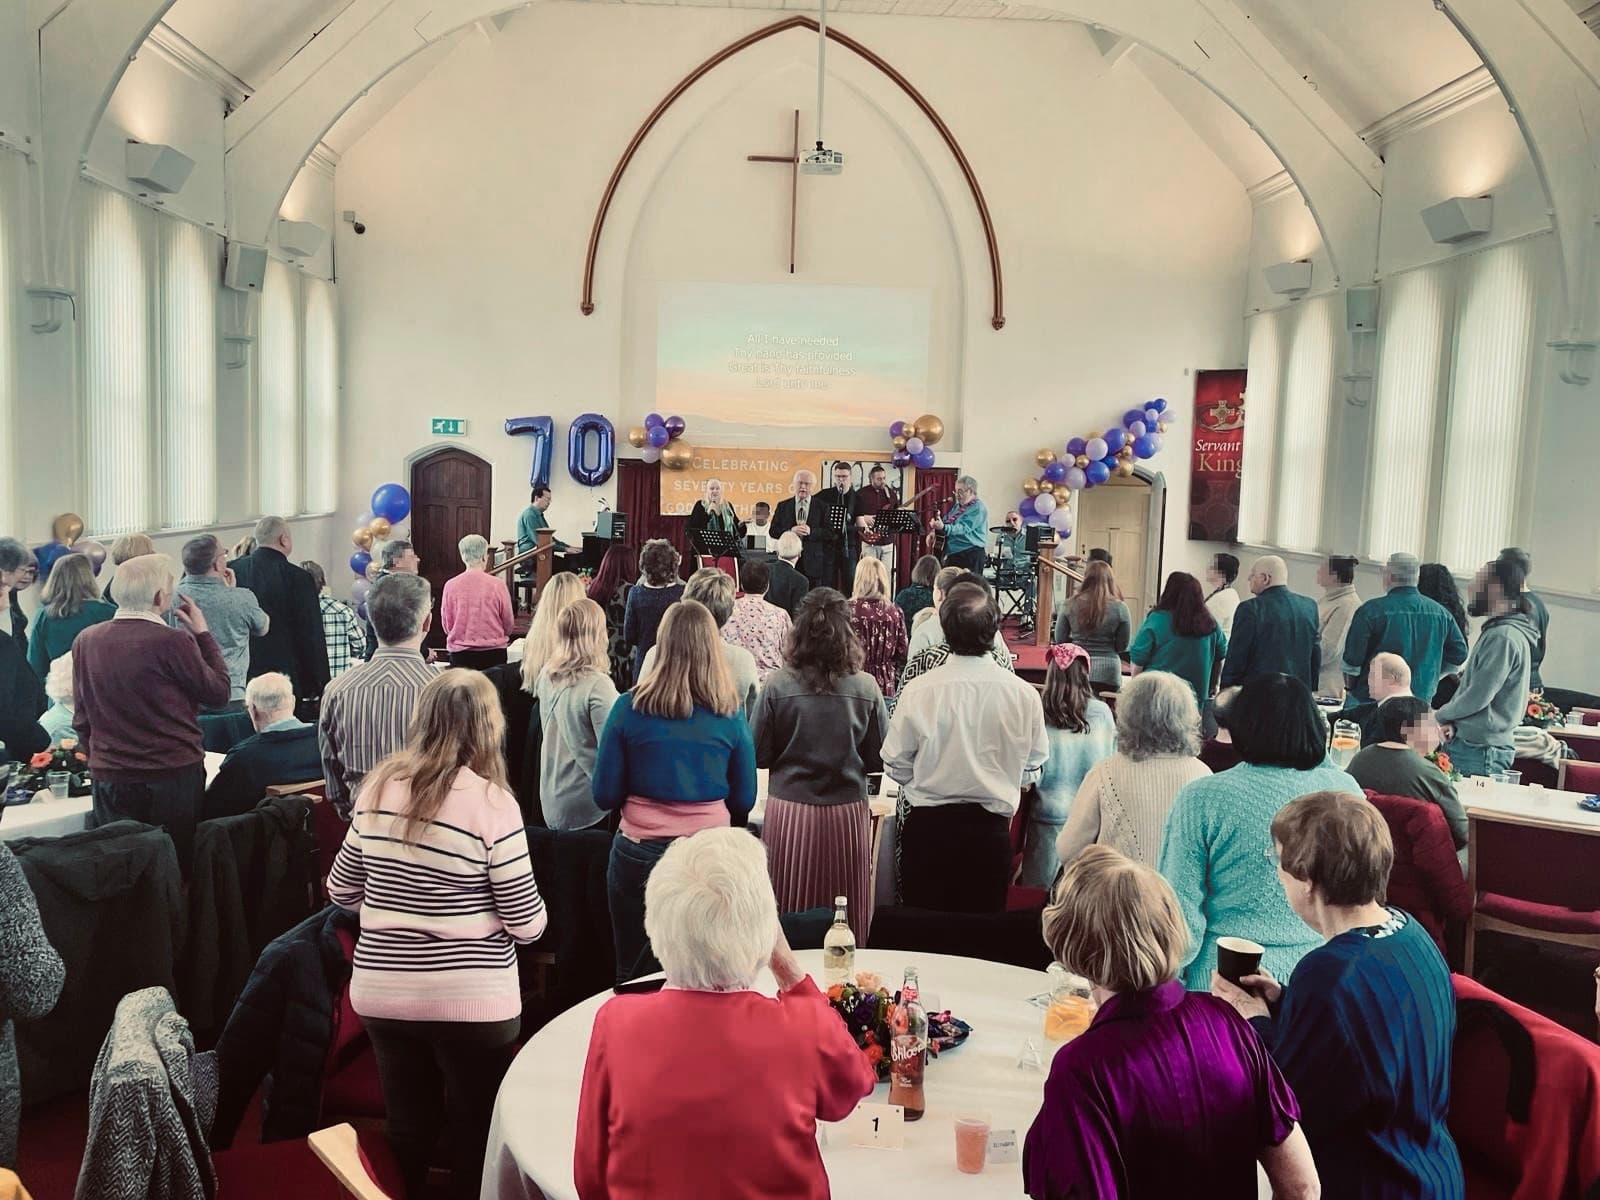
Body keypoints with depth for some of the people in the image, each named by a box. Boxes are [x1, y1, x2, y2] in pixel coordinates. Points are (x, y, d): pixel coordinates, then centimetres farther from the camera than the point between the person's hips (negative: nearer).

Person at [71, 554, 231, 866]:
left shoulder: (86, 641, 0)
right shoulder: (173, 641, -17)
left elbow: (81, 717, 10)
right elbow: (219, 693, -4)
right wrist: (203, 634, 3)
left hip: (109, 779, 5)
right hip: (173, 777, -4)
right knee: (180, 866, 7)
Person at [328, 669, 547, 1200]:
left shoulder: (378, 786, -2)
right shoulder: (491, 802, -15)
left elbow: (341, 891, 10)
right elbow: (527, 923, -11)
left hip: (383, 993, 4)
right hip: (470, 1000, -4)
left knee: (406, 1131, 20)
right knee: (476, 1137, 14)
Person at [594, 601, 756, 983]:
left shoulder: (630, 708, -8)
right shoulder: (730, 715, -5)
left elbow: (605, 795, -4)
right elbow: (744, 801, 2)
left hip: (639, 855, 0)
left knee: (635, 978, 14)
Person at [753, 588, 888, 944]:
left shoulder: (777, 687, -9)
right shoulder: (866, 688, -7)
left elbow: (758, 756, -3)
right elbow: (880, 758, -1)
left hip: (789, 812, 0)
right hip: (848, 812, 1)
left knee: (790, 922, 12)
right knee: (847, 919, 13)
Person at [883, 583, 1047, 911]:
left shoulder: (918, 690, -13)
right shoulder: (1024, 695, -9)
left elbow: (896, 765, -4)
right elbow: (1033, 768, 3)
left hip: (927, 826, -1)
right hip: (991, 831, 1)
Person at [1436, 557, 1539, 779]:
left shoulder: (1503, 637, -17)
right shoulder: (1497, 631, 16)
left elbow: (1479, 696, -20)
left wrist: (1442, 715, -3)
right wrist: (1454, 722, 4)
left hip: (1480, 750, -9)